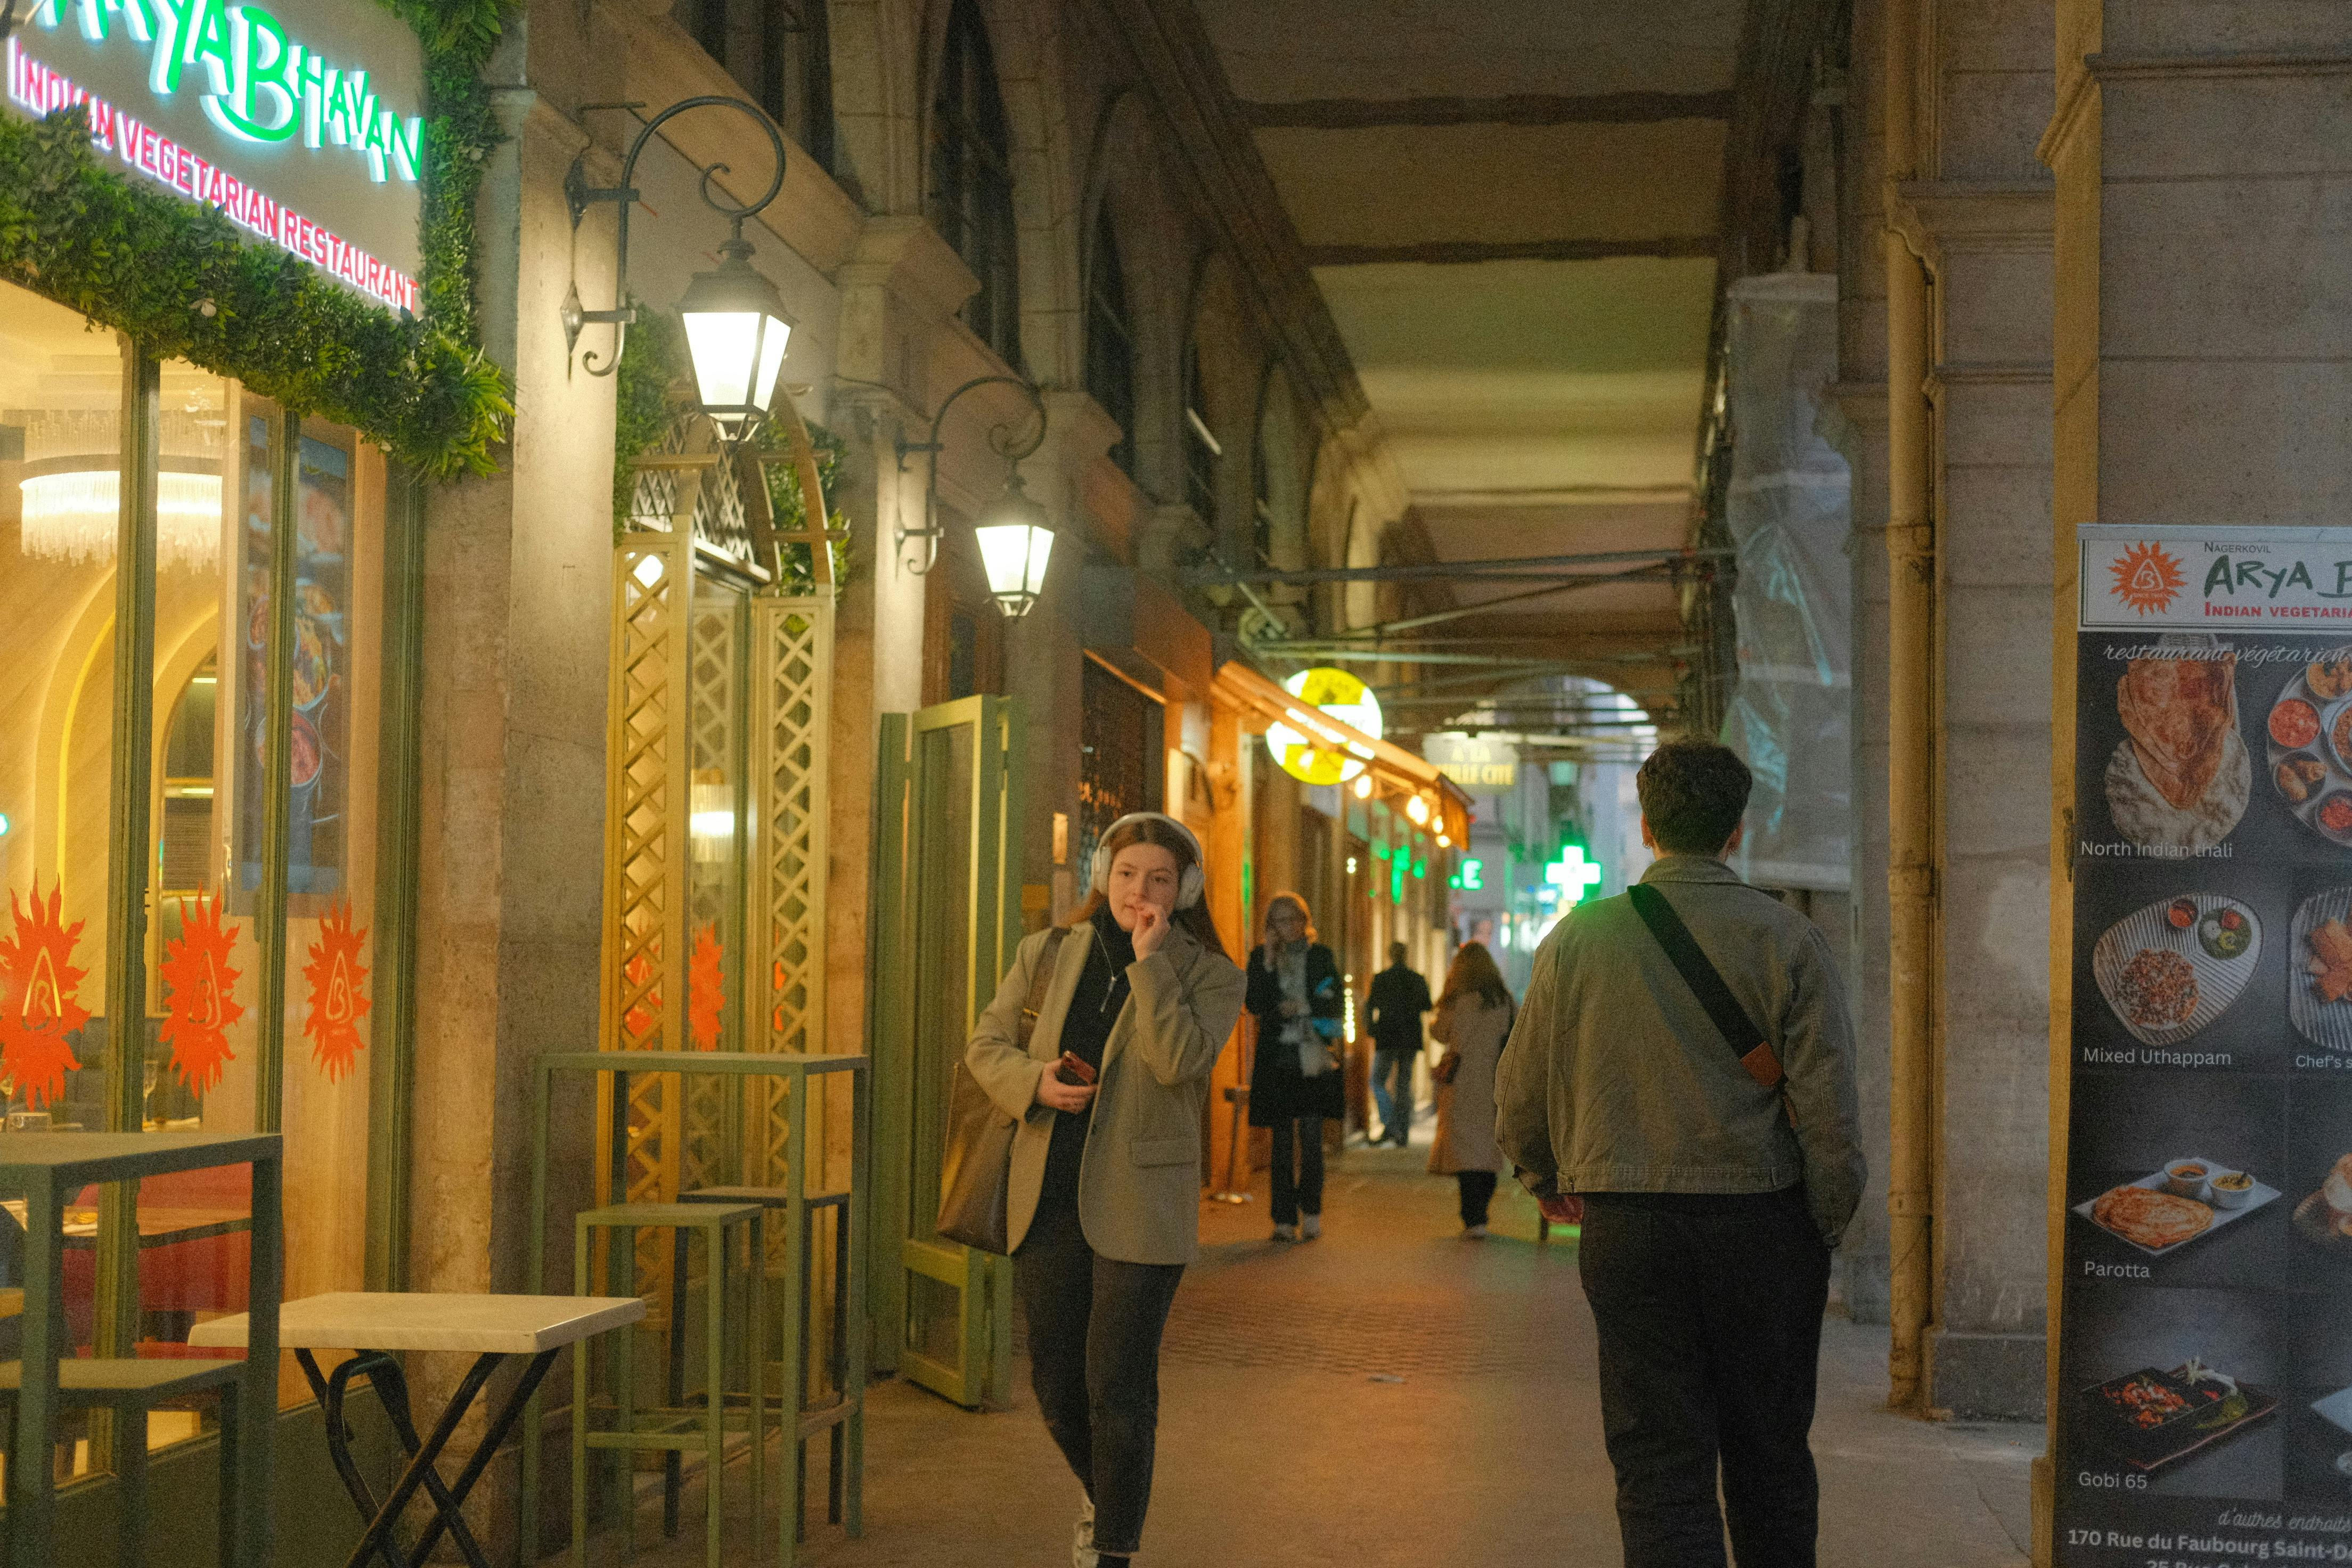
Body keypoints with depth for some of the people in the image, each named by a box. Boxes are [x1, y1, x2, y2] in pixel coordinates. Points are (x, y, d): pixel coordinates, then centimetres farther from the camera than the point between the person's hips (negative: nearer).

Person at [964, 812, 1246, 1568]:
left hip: (1138, 1207, -4)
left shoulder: (1208, 977, -3)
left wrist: (1149, 959, -17)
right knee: (1055, 1382, 12)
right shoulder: (1049, 953, 8)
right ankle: (1106, 1498, 40)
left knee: (1118, 1387, -4)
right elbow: (986, 1042, 11)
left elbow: (1177, 1060, -19)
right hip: (1047, 1200, 4)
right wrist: (1033, 1081, -9)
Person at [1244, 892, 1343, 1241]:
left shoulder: (1321, 956, 7)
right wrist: (1268, 962, -11)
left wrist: (1304, 1007, -10)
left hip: (1312, 1055, 0)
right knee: (1283, 1139, 1)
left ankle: (1312, 1213, 3)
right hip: (1277, 1056, 0)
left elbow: (1337, 1004, 4)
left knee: (1311, 1135, -5)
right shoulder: (1260, 957, 6)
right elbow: (1254, 1005, -6)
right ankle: (1285, 1218, 3)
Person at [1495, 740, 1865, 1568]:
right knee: (1771, 1454, 15)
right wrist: (1828, 1224, 7)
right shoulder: (1786, 938, -4)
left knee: (1659, 1465, 3)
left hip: (1627, 1223, 0)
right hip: (1762, 1220, 0)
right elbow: (1829, 1104, -7)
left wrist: (1546, 1178, 25)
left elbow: (1519, 1093, 6)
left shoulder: (1578, 938, -1)